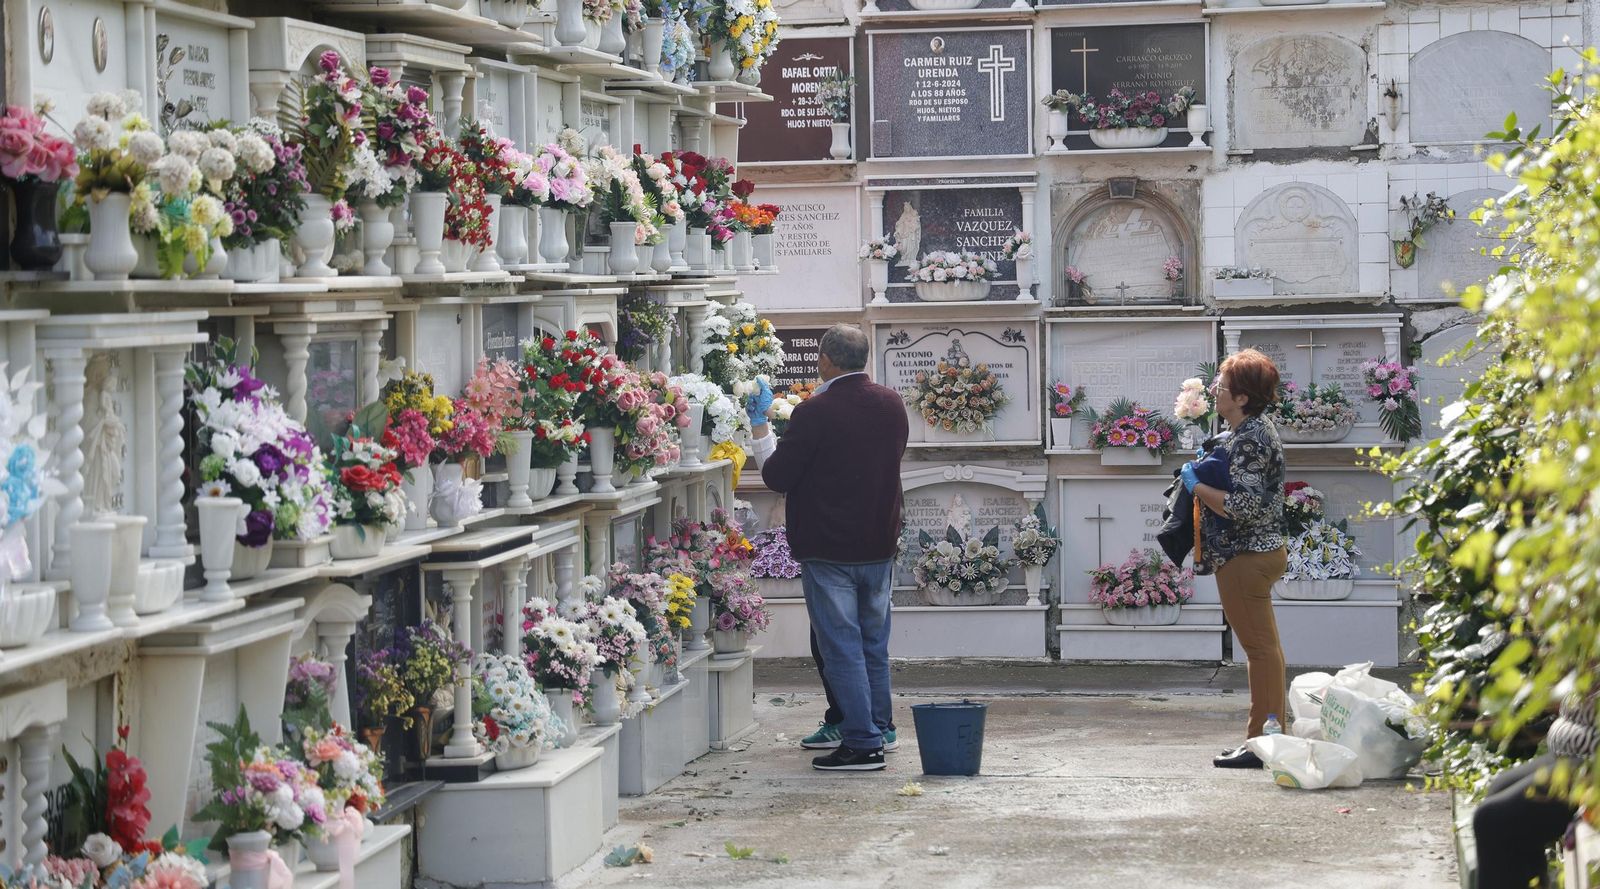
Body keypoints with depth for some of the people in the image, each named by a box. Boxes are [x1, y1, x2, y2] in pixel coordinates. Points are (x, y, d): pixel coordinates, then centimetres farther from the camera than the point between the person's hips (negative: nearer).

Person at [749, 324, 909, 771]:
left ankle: (863, 743, -3)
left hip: (828, 550, -6)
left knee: (842, 647, -2)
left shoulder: (814, 413, -17)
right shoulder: (891, 405, 4)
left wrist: (760, 426, 3)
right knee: (874, 643, 18)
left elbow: (776, 476, -10)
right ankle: (879, 727, 29)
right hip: (880, 545, 6)